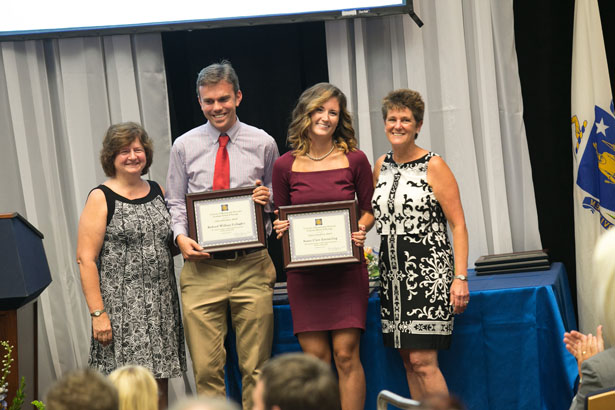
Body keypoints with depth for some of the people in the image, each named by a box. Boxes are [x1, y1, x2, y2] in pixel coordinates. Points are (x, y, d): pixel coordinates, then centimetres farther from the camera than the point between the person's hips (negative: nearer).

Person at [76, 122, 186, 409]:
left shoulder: (158, 192, 13)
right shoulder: (100, 199, -3)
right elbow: (86, 259, -9)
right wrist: (98, 313, -16)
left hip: (161, 305, 5)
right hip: (122, 307, -5)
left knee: (160, 385, 4)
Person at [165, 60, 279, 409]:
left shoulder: (263, 144, 7)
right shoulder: (185, 146, 8)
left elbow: (278, 202, 15)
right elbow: (175, 202, 12)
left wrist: (268, 198, -8)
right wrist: (181, 236, -6)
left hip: (251, 265, 0)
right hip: (202, 265, 0)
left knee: (256, 366, 2)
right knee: (206, 367, -2)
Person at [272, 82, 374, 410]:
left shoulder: (354, 160, 2)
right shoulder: (285, 166, 3)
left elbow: (369, 210, 11)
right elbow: (280, 217, 13)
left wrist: (361, 229, -9)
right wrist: (281, 228, -9)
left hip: (346, 269, -1)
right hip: (304, 270, 1)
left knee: (346, 355, -5)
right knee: (315, 357, -1)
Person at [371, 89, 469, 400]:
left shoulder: (433, 166, -5)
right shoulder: (381, 166, 12)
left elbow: (458, 224, -7)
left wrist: (460, 278, -14)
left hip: (428, 273, -6)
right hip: (392, 272, 6)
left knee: (423, 361, -11)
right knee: (408, 360, 6)